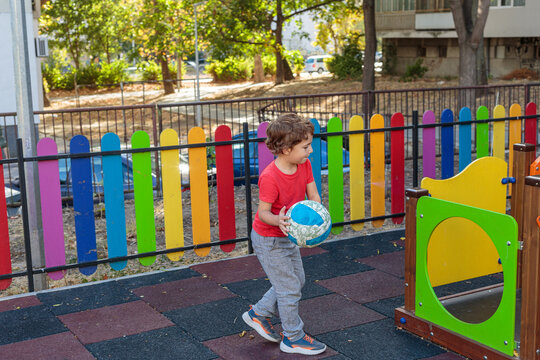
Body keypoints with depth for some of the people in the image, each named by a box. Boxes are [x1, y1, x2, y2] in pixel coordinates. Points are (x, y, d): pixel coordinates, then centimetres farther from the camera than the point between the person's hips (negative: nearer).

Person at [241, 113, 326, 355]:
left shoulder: (304, 165, -8)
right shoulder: (270, 177, -30)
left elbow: (313, 195, -6)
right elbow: (263, 212, -24)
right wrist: (278, 221, -45)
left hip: (288, 236, 9)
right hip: (268, 240, -8)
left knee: (297, 281, 20)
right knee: (289, 289, 0)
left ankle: (258, 314, 35)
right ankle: (293, 338, 19)